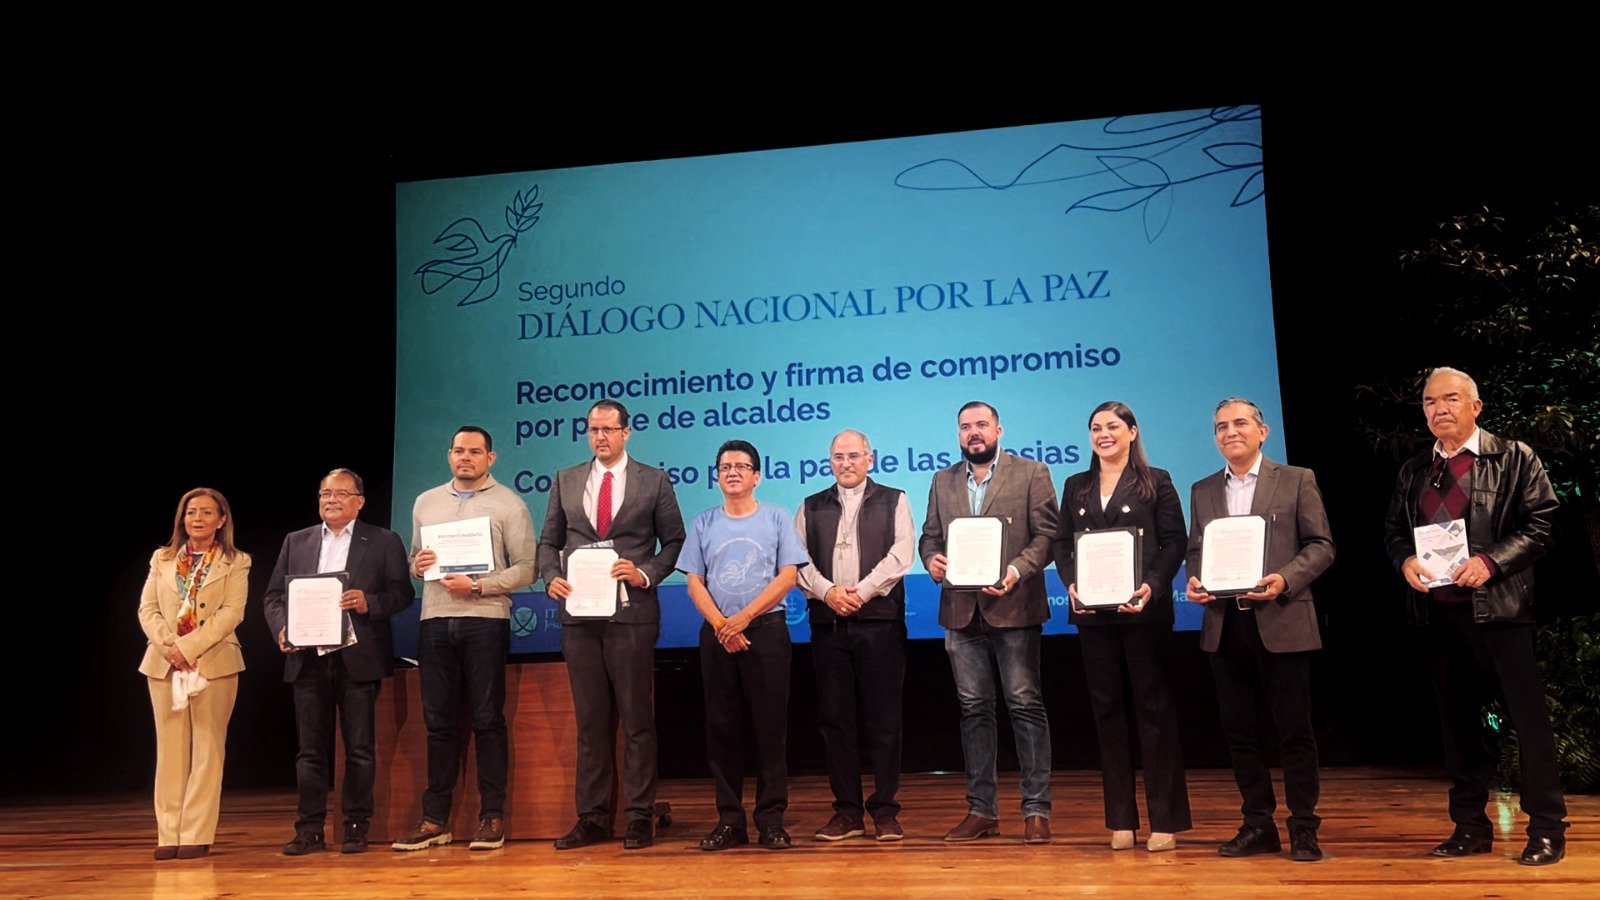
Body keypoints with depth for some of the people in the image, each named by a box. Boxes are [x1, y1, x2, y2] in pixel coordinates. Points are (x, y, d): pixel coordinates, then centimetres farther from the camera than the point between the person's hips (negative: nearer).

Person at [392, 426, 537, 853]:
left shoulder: (508, 504, 2)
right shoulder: (426, 502, 17)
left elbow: (526, 569, -4)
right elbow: (414, 558, 21)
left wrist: (476, 586, -14)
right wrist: (417, 565, -2)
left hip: (486, 619, -4)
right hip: (435, 621, 4)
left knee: (487, 720, -1)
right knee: (438, 721, 7)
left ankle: (492, 818, 7)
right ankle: (435, 819, 14)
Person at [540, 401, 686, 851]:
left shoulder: (654, 481, 4)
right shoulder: (565, 481, 13)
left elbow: (674, 541, 5)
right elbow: (549, 542, 15)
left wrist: (647, 574, -10)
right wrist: (551, 577, -4)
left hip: (632, 614, -3)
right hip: (579, 614, 3)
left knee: (637, 720, 2)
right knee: (590, 720, 8)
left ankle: (639, 816, 9)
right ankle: (592, 817, 15)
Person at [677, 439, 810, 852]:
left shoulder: (776, 518, 4)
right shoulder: (703, 524, 11)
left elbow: (787, 576, -3)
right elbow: (695, 583, 7)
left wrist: (743, 617, -11)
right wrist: (720, 624, -9)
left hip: (766, 630, -2)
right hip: (716, 634, 3)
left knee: (770, 726, -2)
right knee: (722, 727, 4)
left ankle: (771, 819, 4)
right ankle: (729, 819, 10)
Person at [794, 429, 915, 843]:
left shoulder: (893, 501, 10)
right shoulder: (811, 507, 16)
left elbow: (901, 553, -3)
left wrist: (861, 592, -12)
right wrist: (827, 592, -10)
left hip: (880, 622, -2)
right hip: (827, 623, 3)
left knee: (883, 718, -1)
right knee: (834, 718, 3)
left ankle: (885, 810, 8)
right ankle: (847, 811, 11)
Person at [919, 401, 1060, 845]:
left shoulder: (1031, 474, 2)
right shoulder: (943, 481, 16)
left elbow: (1047, 534, -4)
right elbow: (929, 535, 16)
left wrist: (1017, 570, -19)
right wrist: (931, 558, -7)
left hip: (1014, 607, -4)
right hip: (962, 610, 4)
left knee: (1025, 705, -1)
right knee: (974, 708, 8)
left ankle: (1036, 810, 6)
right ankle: (981, 809, 16)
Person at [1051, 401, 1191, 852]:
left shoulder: (1156, 482, 3)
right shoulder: (1076, 487, 14)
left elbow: (1175, 542, -3)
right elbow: (1062, 544, 10)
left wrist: (1152, 586, -18)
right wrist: (1071, 583, -8)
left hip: (1143, 609, -4)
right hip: (1093, 612, 4)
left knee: (1154, 708, 0)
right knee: (1107, 710, 7)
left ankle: (1165, 820, 7)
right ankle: (1120, 819, 15)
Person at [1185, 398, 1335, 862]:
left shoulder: (1297, 480, 3)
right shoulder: (1203, 491, 14)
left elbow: (1321, 545, -1)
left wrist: (1285, 579, -17)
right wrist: (1194, 582, -5)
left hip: (1281, 622, -4)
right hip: (1224, 624, 4)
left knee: (1294, 730, 1)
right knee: (1238, 729, 8)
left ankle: (1303, 828, 12)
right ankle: (1257, 824, 18)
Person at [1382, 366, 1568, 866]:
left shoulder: (1513, 458, 0)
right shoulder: (1413, 472, 14)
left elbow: (1541, 522, -7)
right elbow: (1393, 529, 16)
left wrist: (1490, 561, -18)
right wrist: (1404, 560, -5)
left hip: (1498, 606, -5)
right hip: (1439, 612, 5)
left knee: (1529, 716, -2)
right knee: (1458, 721, 11)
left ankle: (1547, 829, 8)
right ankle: (1470, 826, 20)